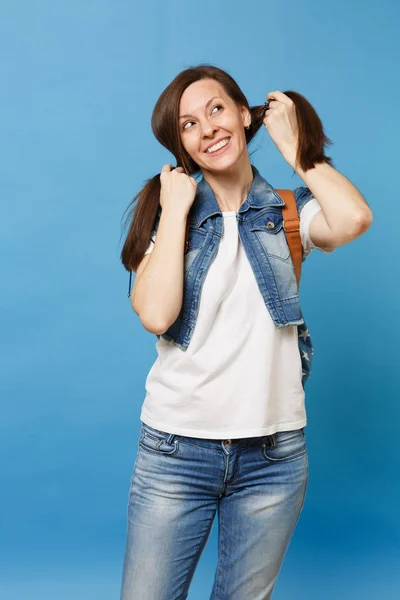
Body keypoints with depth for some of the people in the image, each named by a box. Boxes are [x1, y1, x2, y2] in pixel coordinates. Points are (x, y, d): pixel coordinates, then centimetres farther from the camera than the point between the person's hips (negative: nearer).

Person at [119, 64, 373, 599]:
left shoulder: (289, 213, 3)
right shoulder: (170, 211, 2)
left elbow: (354, 219, -21)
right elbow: (156, 314, -15)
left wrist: (292, 144, -7)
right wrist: (176, 210, -9)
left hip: (274, 454, 1)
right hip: (176, 449, 0)